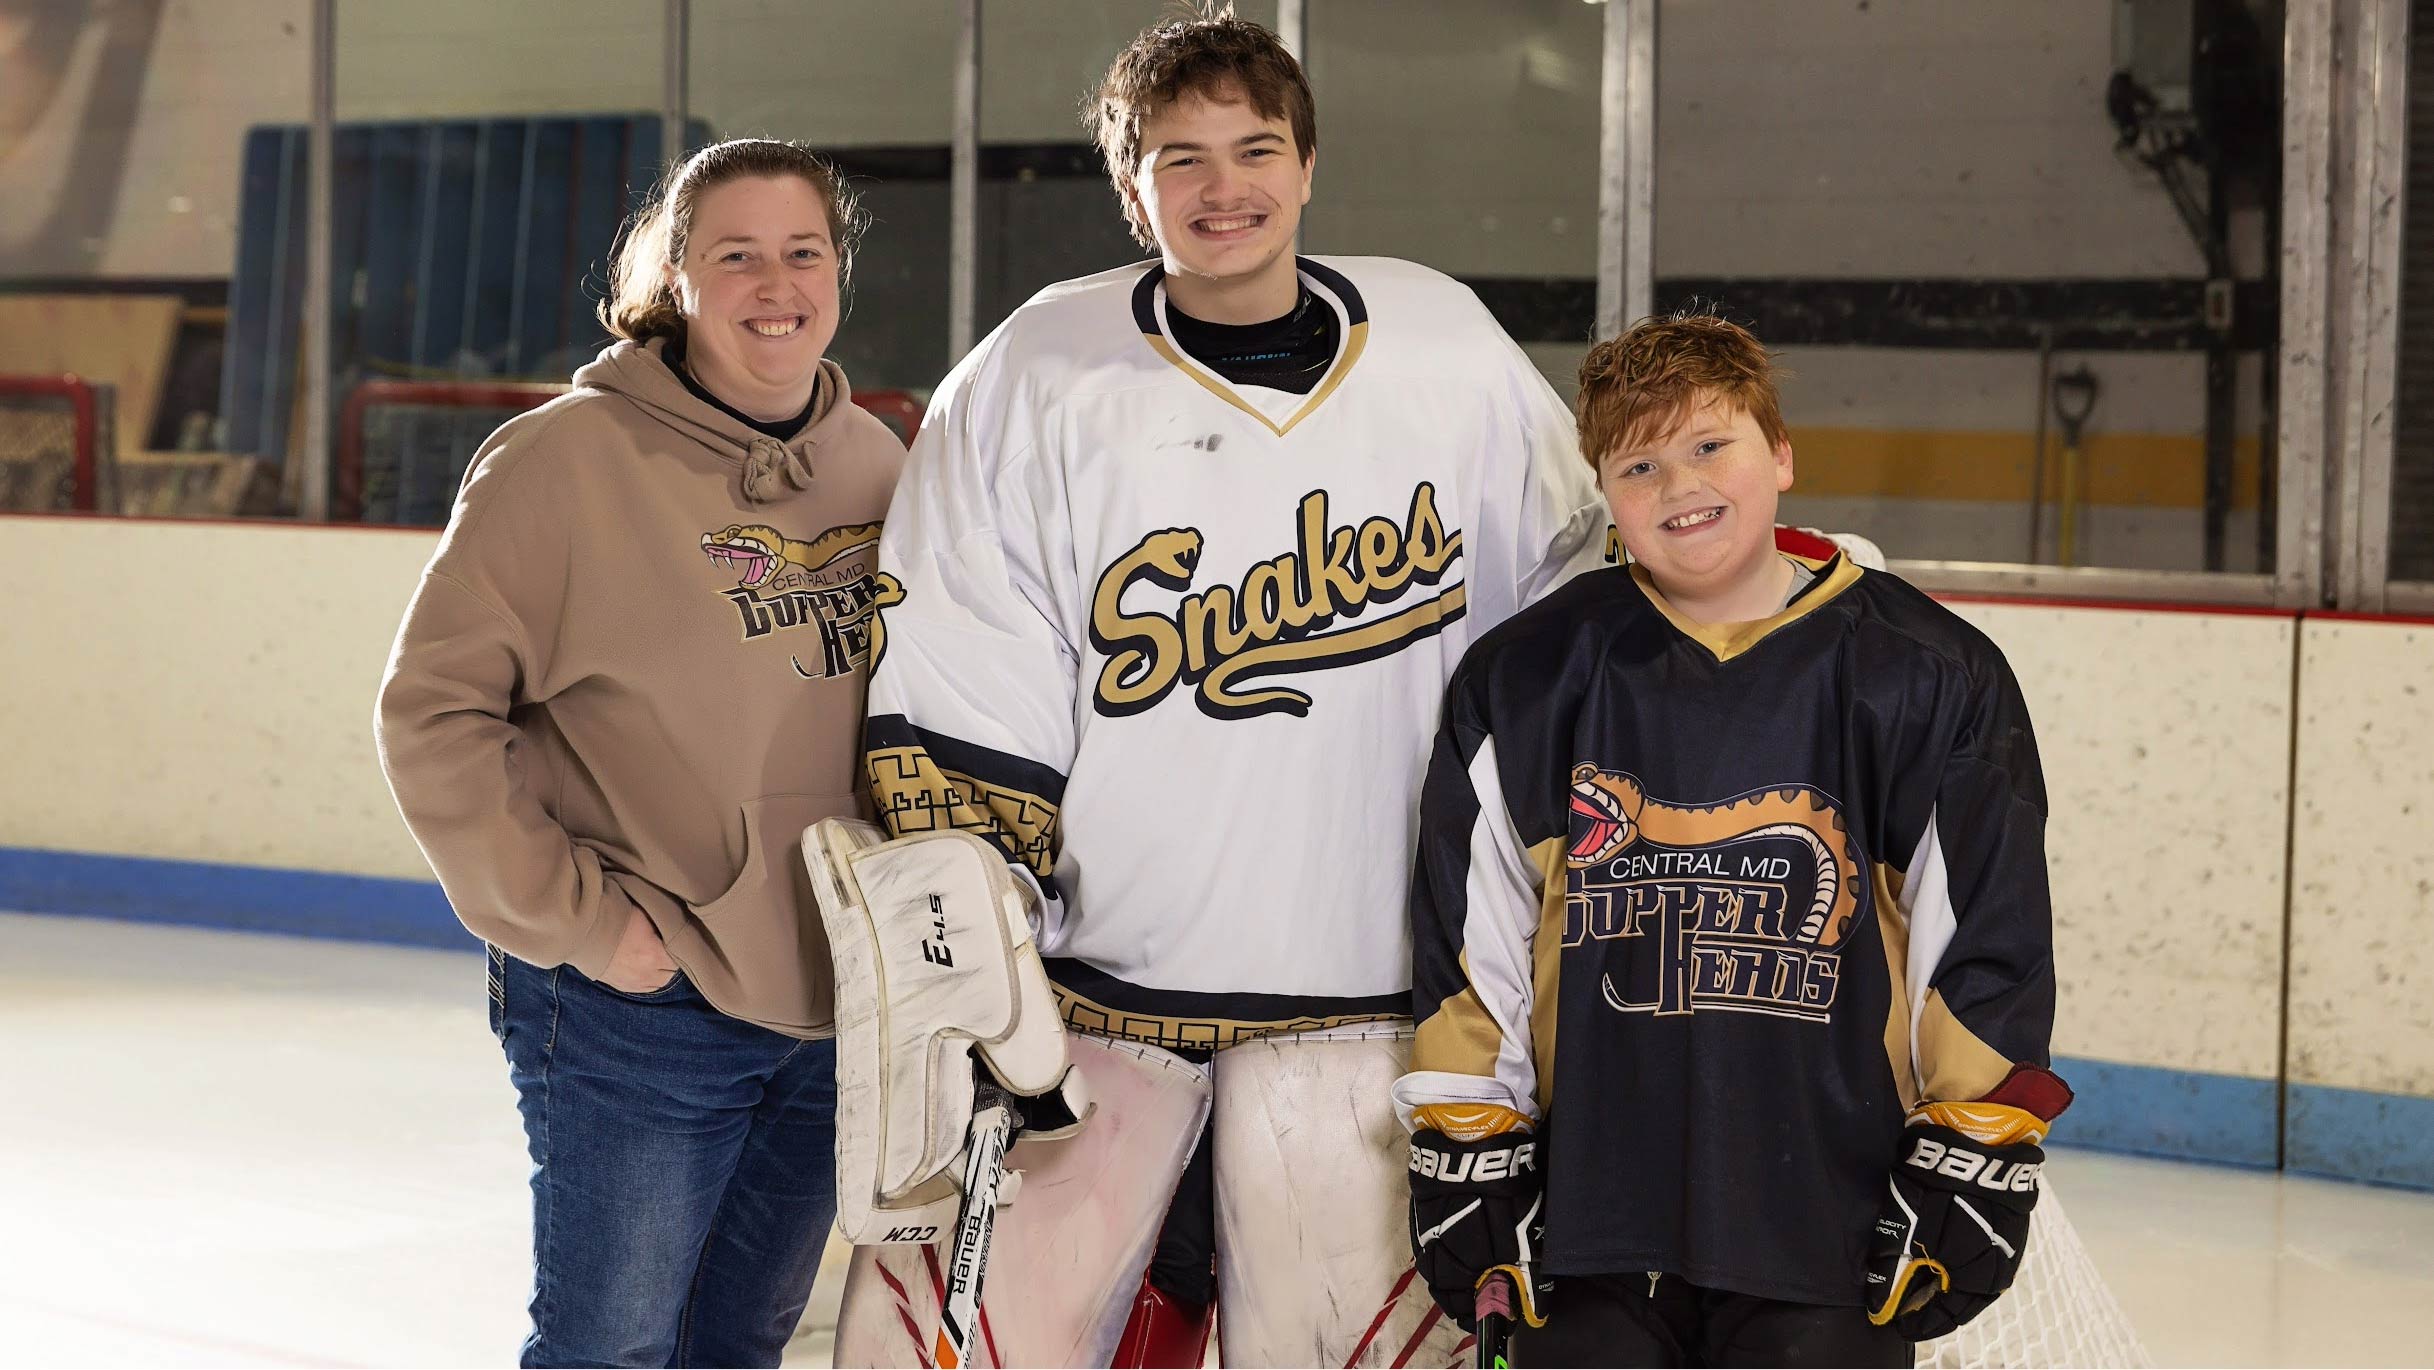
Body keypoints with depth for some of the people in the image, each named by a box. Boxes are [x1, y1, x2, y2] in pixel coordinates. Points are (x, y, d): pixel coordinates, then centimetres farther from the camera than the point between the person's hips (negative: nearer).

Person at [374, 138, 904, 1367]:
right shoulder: (572, 458, -12)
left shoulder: (875, 461, 5)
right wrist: (576, 918, -15)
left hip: (836, 1001, 6)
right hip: (638, 1008, -5)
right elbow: (433, 712, -12)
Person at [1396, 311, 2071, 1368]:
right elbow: (1468, 951, 7)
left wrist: (1968, 1164, 0)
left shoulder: (1930, 682, 0)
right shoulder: (1523, 685, 4)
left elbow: (1987, 949, 3)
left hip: (1834, 1227, -1)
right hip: (1592, 1203, 2)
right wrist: (1464, 1156, 4)